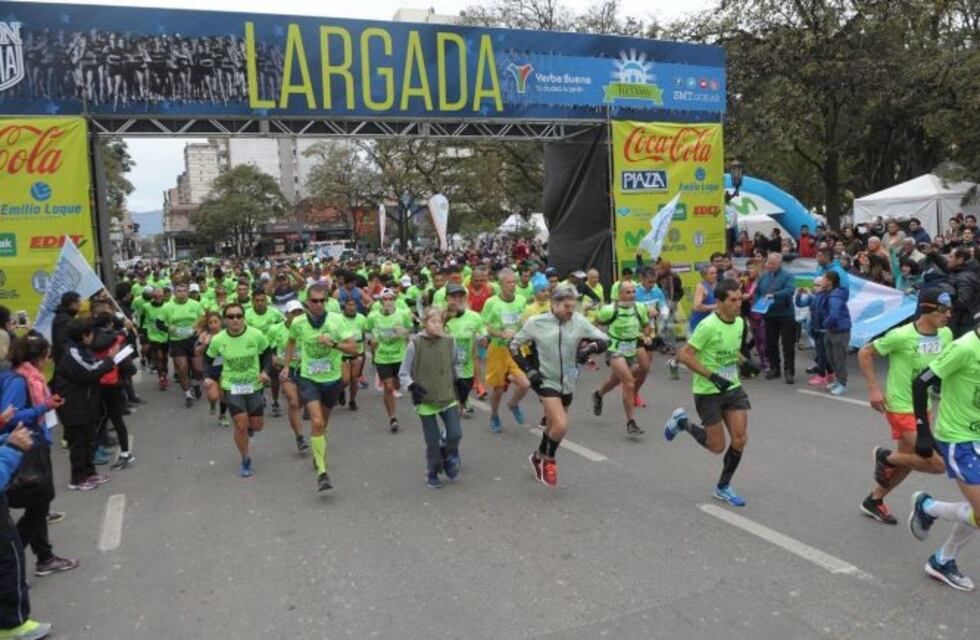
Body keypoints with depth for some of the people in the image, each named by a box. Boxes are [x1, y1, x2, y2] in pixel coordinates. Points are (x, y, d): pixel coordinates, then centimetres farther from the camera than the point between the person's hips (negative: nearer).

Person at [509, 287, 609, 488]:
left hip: (568, 383, 4)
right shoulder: (536, 323, -12)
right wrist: (528, 370, -10)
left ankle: (538, 457, 47)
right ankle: (549, 461, 9)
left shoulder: (579, 321, -7)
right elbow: (513, 345, -1)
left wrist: (592, 347, -23)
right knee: (561, 425, -19)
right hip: (546, 381, -4)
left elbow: (604, 340, -1)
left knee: (553, 427, 19)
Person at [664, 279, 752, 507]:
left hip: (733, 387, 6)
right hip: (707, 392, -6)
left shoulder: (740, 322, 2)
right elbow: (684, 355, -20)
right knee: (717, 446, 0)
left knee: (740, 440, 0)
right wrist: (713, 376, -24)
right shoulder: (708, 326, -21)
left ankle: (723, 487, 20)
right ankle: (682, 422, 26)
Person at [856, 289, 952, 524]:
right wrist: (874, 388, -15)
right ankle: (887, 457, 13)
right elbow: (864, 353, -12)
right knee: (938, 463, -12)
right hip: (900, 408, -7)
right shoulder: (902, 335, -21)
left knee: (906, 460, 18)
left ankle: (874, 500, 38)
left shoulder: (946, 335, -1)